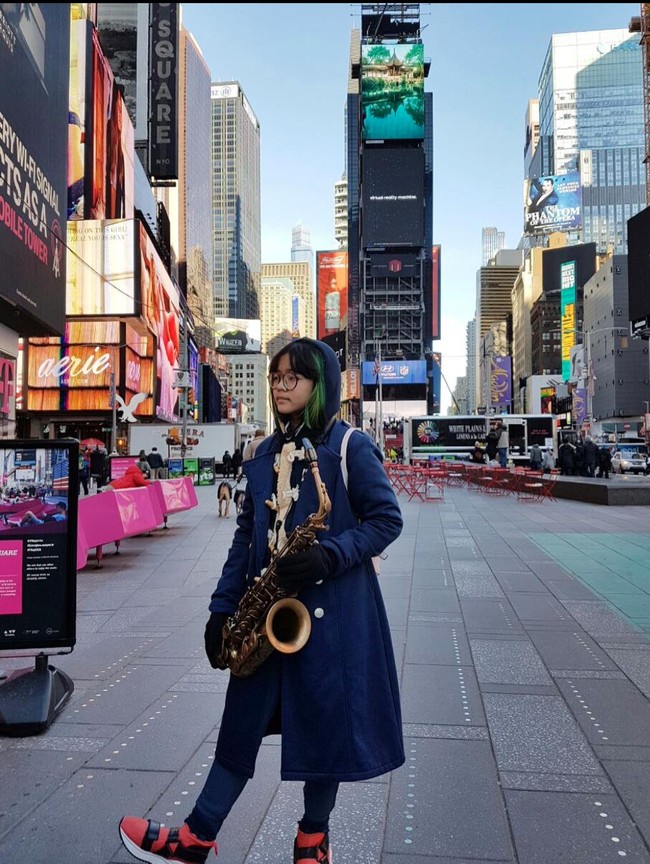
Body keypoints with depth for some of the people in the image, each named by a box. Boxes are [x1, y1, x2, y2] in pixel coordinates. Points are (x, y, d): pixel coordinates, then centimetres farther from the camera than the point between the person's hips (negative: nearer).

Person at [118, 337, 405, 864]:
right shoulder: (265, 454, 9)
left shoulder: (351, 447, -7)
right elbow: (248, 533, 10)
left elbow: (387, 519, -8)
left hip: (333, 609, -5)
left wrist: (327, 557, -22)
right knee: (242, 721, 12)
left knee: (326, 723, 9)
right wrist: (223, 607, 7)